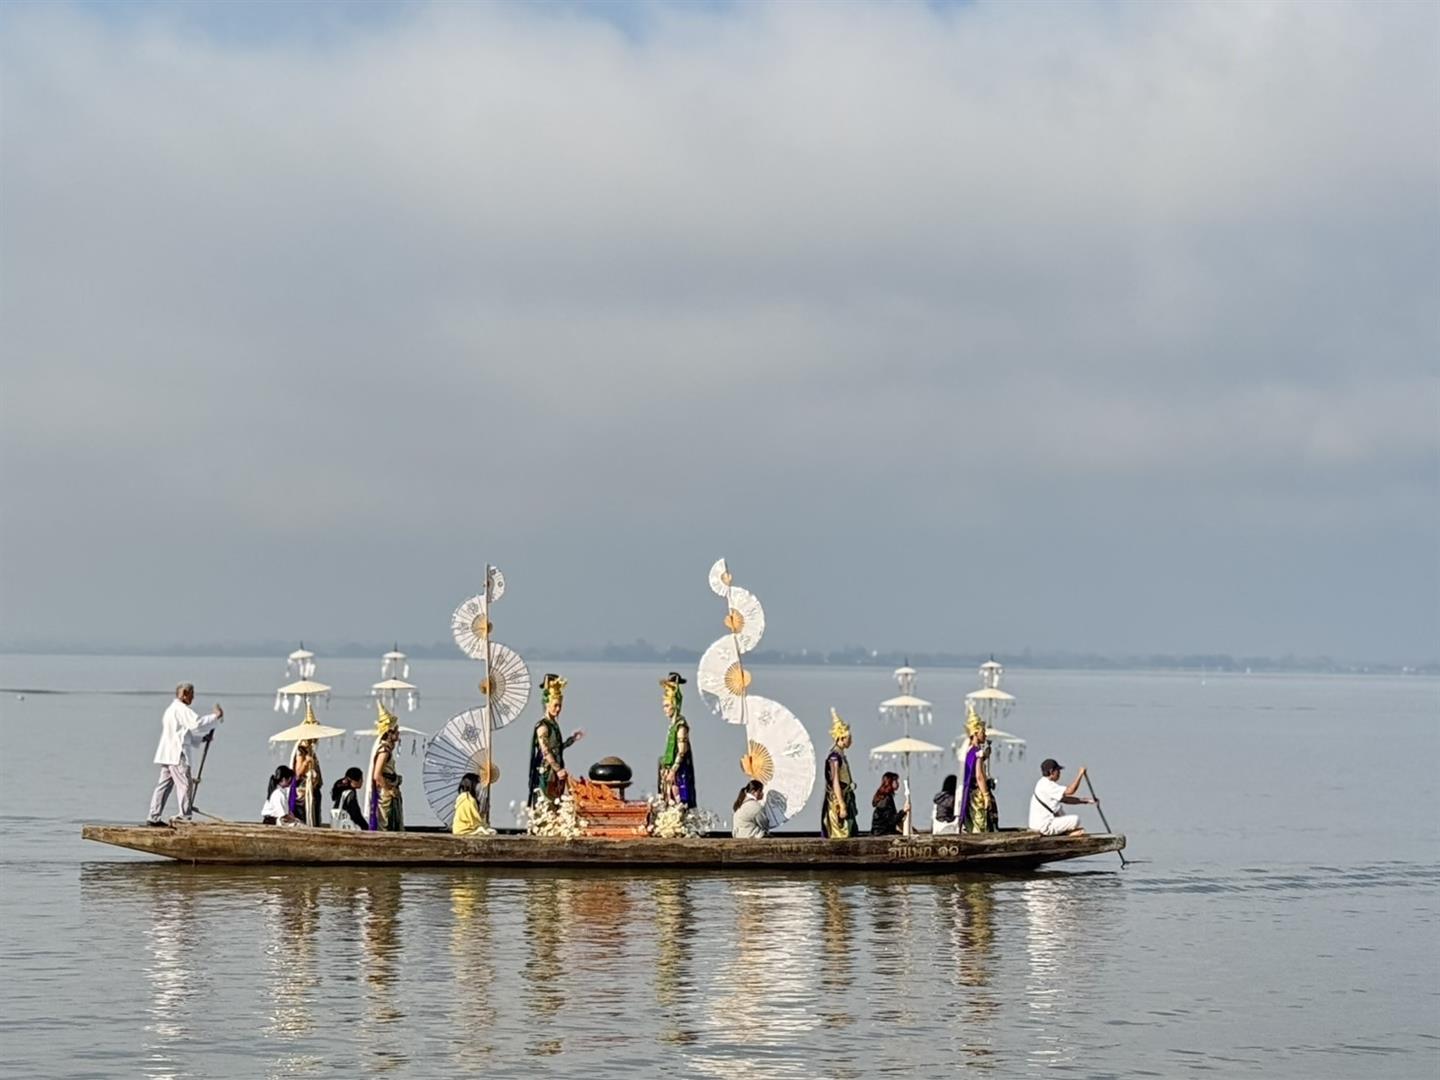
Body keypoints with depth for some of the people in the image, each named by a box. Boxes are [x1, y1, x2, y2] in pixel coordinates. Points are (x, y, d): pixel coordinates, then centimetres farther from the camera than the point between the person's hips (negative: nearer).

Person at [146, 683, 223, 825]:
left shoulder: (172, 709, 25)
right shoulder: (181, 710, -9)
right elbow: (197, 724, -22)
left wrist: (203, 738, 17)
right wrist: (216, 717, -12)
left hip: (166, 754, 10)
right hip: (177, 755, -10)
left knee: (163, 785, 9)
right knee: (185, 784, -8)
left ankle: (153, 817, 7)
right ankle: (185, 817, -10)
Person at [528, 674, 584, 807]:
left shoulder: (554, 724, 13)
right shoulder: (543, 726, -12)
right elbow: (545, 751, -18)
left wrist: (572, 739, 18)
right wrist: (558, 769, -23)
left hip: (556, 774, 9)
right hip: (546, 773, -9)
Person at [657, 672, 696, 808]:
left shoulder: (681, 725, -13)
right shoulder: (673, 724, 14)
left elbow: (682, 751, -18)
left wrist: (673, 770, -19)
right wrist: (665, 768, 18)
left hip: (679, 771, -9)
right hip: (671, 770, 9)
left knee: (679, 801, -9)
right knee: (671, 804, 7)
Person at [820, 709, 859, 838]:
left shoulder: (840, 755, 13)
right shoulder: (835, 756, -15)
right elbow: (835, 783, -20)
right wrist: (842, 806, -22)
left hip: (845, 801, 9)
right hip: (837, 803, -9)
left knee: (846, 836, 8)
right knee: (840, 837, -9)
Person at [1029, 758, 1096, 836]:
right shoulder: (1047, 785, -17)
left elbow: (1066, 799, 17)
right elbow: (1069, 791, -24)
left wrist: (1086, 801, 11)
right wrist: (1080, 774, -15)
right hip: (1045, 827, -10)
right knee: (1076, 819, -11)